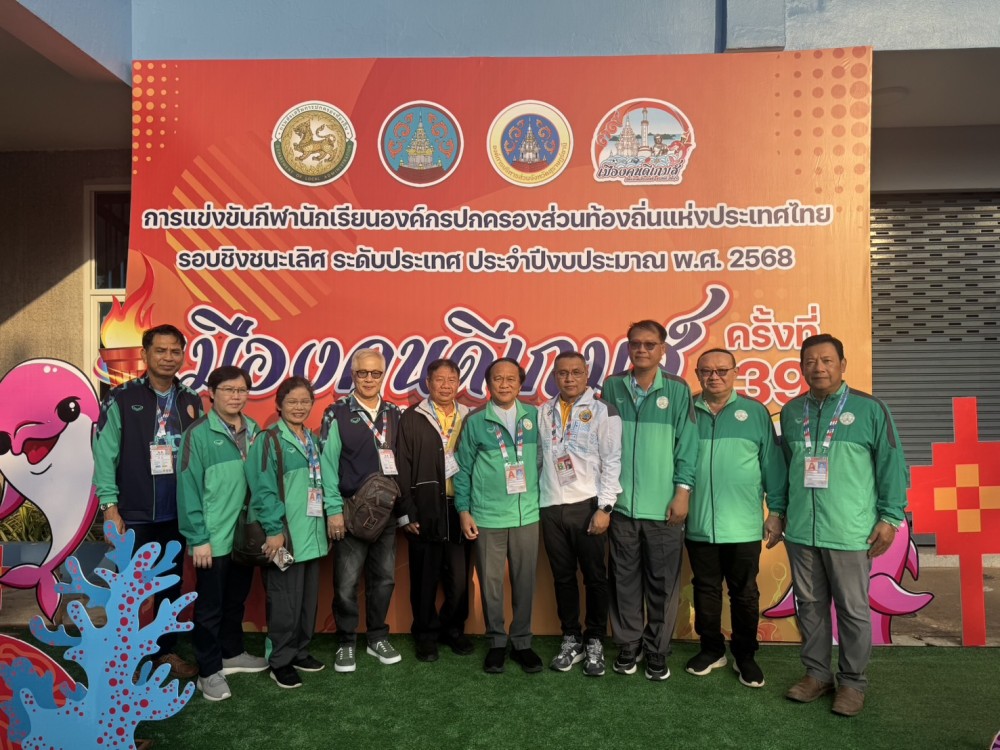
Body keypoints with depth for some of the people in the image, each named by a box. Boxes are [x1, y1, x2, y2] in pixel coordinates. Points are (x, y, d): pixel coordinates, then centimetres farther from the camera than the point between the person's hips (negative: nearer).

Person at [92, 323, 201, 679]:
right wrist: (110, 506, -11)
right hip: (133, 513, -3)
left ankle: (166, 650, 29)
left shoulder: (191, 400, 6)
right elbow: (104, 454, -7)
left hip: (178, 514, 4)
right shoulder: (122, 398, -5)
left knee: (171, 585, 14)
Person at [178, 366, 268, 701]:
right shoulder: (199, 433, -11)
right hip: (214, 538, -5)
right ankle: (209, 671, 22)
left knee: (236, 600, 20)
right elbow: (188, 488, -12)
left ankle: (232, 653, 38)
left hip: (245, 534, 6)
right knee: (210, 606, 8)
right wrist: (198, 538, -14)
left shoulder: (253, 430, 6)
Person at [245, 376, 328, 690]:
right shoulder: (268, 440, -9)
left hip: (311, 533, 7)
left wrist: (328, 520, 13)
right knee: (285, 601, 1)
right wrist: (274, 530, -17)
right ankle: (280, 661, 16)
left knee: (308, 598, 14)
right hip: (284, 535, -7)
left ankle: (300, 651, 29)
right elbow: (264, 490, -14)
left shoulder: (313, 440, 13)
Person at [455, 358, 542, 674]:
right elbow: (463, 469, 3)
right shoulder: (475, 421, 0)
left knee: (525, 581, 9)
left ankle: (522, 642, 25)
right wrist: (463, 510, -1)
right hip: (487, 516, -1)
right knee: (490, 583, 7)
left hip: (527, 514, 2)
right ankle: (496, 643, 24)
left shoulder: (534, 416, 4)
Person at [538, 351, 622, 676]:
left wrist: (605, 507, -11)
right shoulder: (543, 413, 10)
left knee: (594, 576, 5)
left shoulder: (602, 411, -3)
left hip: (587, 506, -3)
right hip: (551, 507, 4)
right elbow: (537, 457, 12)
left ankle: (594, 641, 22)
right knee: (563, 576, 12)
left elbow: (612, 461, -6)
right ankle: (571, 639, 26)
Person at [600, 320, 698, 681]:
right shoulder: (612, 387, 4)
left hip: (663, 505, -1)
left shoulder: (678, 390, -1)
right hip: (621, 502, 1)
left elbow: (687, 443, 0)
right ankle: (628, 645, 26)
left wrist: (683, 491, -5)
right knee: (625, 579, 10)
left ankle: (657, 650, 23)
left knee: (662, 582, 7)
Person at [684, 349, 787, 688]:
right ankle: (711, 649, 31)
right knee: (705, 590, 14)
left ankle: (745, 655, 28)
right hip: (698, 525, 2)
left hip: (743, 526, -1)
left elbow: (772, 465, 2)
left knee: (744, 593, 11)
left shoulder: (755, 412, 0)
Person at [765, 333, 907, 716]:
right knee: (810, 605, 13)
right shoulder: (790, 412, 8)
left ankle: (852, 681, 24)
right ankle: (817, 673, 28)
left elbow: (892, 465, -2)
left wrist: (890, 516, -6)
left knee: (853, 610, 8)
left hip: (851, 532, -4)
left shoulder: (870, 409, -4)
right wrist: (777, 511, 15)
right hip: (800, 530, 4)